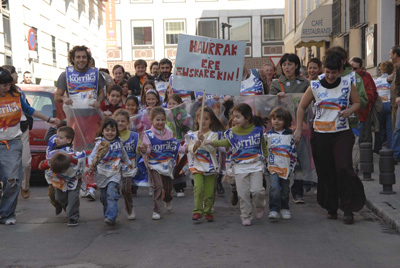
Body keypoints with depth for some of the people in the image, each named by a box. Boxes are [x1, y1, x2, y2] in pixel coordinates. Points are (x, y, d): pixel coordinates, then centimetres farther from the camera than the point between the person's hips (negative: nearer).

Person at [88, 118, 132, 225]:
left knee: (111, 194, -17)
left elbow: (123, 153, 23)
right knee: (104, 196, 9)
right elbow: (92, 156, -10)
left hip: (115, 173, 0)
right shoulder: (100, 143, -5)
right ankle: (108, 213, 28)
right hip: (102, 174, 0)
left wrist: (128, 163, 36)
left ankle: (111, 217, -22)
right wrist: (91, 165, -30)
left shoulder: (118, 142, 4)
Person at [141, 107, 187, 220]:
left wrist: (186, 149, -5)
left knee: (167, 187, 14)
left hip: (167, 164, 4)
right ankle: (156, 211, -5)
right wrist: (144, 150, -37)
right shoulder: (149, 134, -10)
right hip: (154, 164, -4)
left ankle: (167, 200, 50)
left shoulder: (169, 133, 2)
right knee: (158, 186, -16)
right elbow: (147, 149, -15)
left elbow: (175, 147, 7)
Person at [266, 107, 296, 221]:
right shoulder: (268, 135, 4)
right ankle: (274, 210, -13)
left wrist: (292, 166, 3)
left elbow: (293, 151, 8)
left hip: (285, 167, 1)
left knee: (285, 189, 10)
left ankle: (284, 209, 26)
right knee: (274, 188, -16)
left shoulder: (290, 135, 5)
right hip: (273, 166, -1)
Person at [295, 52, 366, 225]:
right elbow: (302, 107, 8)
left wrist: (349, 110, -9)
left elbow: (357, 103, 13)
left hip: (342, 134, -1)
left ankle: (348, 209, -4)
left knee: (344, 168, -15)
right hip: (320, 135, 1)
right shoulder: (315, 86, 0)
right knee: (325, 173, 6)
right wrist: (298, 129, 3)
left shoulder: (347, 84, 2)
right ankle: (331, 207, 23)